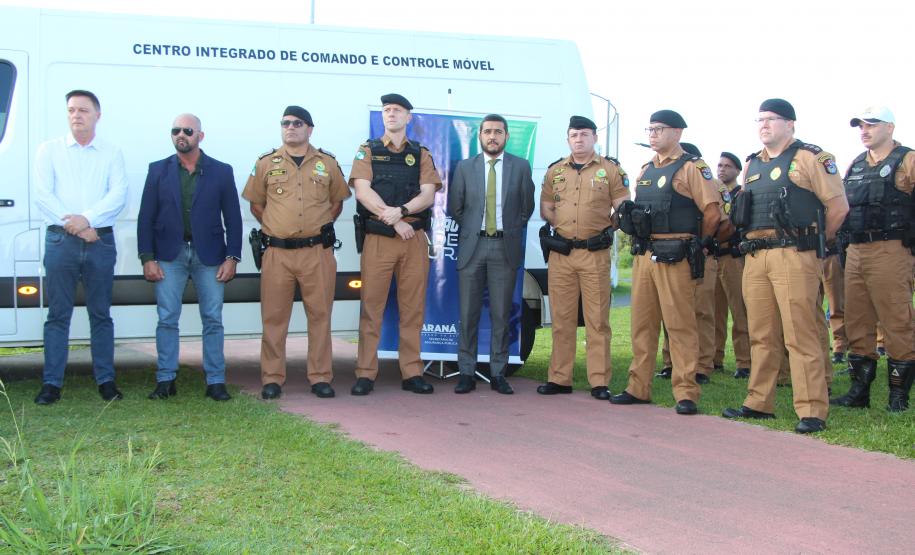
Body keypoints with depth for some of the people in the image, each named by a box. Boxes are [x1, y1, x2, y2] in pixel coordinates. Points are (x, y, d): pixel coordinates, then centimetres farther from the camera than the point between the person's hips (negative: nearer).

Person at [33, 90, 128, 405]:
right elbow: (42, 195, -1)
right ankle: (52, 384, 3)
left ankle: (106, 381, 10)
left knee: (101, 314, 5)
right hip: (61, 240, 0)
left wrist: (87, 219, -17)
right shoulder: (49, 150, 9)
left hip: (100, 240, 1)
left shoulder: (112, 154, 10)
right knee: (58, 314, 0)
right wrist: (74, 226, -11)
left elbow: (119, 195, -3)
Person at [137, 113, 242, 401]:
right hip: (169, 255, 1)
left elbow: (233, 218, 4)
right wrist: (147, 258, -3)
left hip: (209, 255, 0)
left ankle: (215, 382, 7)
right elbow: (146, 217, 5)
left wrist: (231, 257, -3)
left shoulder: (221, 172, 4)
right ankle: (165, 381, 7)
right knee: (167, 320, 0)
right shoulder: (158, 170, 6)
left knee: (213, 321, 1)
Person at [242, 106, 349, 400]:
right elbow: (256, 204, 14)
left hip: (318, 251, 0)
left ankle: (320, 377, 9)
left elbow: (336, 202, 17)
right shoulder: (266, 163, 7)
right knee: (274, 317, 2)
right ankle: (272, 378, 9)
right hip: (278, 252, 0)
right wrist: (277, 227, 9)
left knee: (320, 314, 2)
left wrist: (319, 227, 9)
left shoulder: (327, 163, 8)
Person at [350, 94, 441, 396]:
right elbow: (362, 191, -4)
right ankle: (365, 374, 0)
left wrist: (401, 210, -17)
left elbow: (428, 194, 1)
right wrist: (393, 220, -13)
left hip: (414, 238, 2)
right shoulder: (368, 151, 10)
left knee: (413, 308, 2)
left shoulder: (421, 154, 14)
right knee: (372, 307, -3)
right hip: (378, 238, -2)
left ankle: (411, 373, 8)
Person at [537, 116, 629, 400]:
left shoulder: (610, 170, 4)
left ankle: (599, 382, 1)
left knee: (598, 320, -2)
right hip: (560, 254, 3)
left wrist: (605, 229, -7)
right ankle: (559, 379, 11)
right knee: (561, 318, 5)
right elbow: (545, 209, 16)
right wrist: (564, 225, 2)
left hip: (595, 254, -3)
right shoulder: (554, 171, 13)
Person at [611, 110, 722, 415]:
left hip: (675, 258, -7)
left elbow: (712, 212, -10)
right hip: (643, 255, 7)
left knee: (680, 325, -5)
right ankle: (638, 388, 16)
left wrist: (693, 242, 0)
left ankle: (686, 393, -1)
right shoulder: (646, 170, 17)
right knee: (642, 323, 10)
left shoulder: (692, 168, -5)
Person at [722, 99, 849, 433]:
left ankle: (812, 411, -8)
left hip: (793, 257, -6)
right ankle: (759, 403, 17)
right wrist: (753, 240, 16)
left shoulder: (811, 158, -1)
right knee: (762, 335, 10)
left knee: (800, 335, -9)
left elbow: (838, 206, -3)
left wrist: (817, 240, 5)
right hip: (755, 257, 7)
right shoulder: (752, 165, 19)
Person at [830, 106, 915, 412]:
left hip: (890, 252, -7)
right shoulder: (855, 166, 19)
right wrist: (838, 237, 13)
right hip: (855, 252, 7)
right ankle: (859, 390, 17)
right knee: (857, 324, 9)